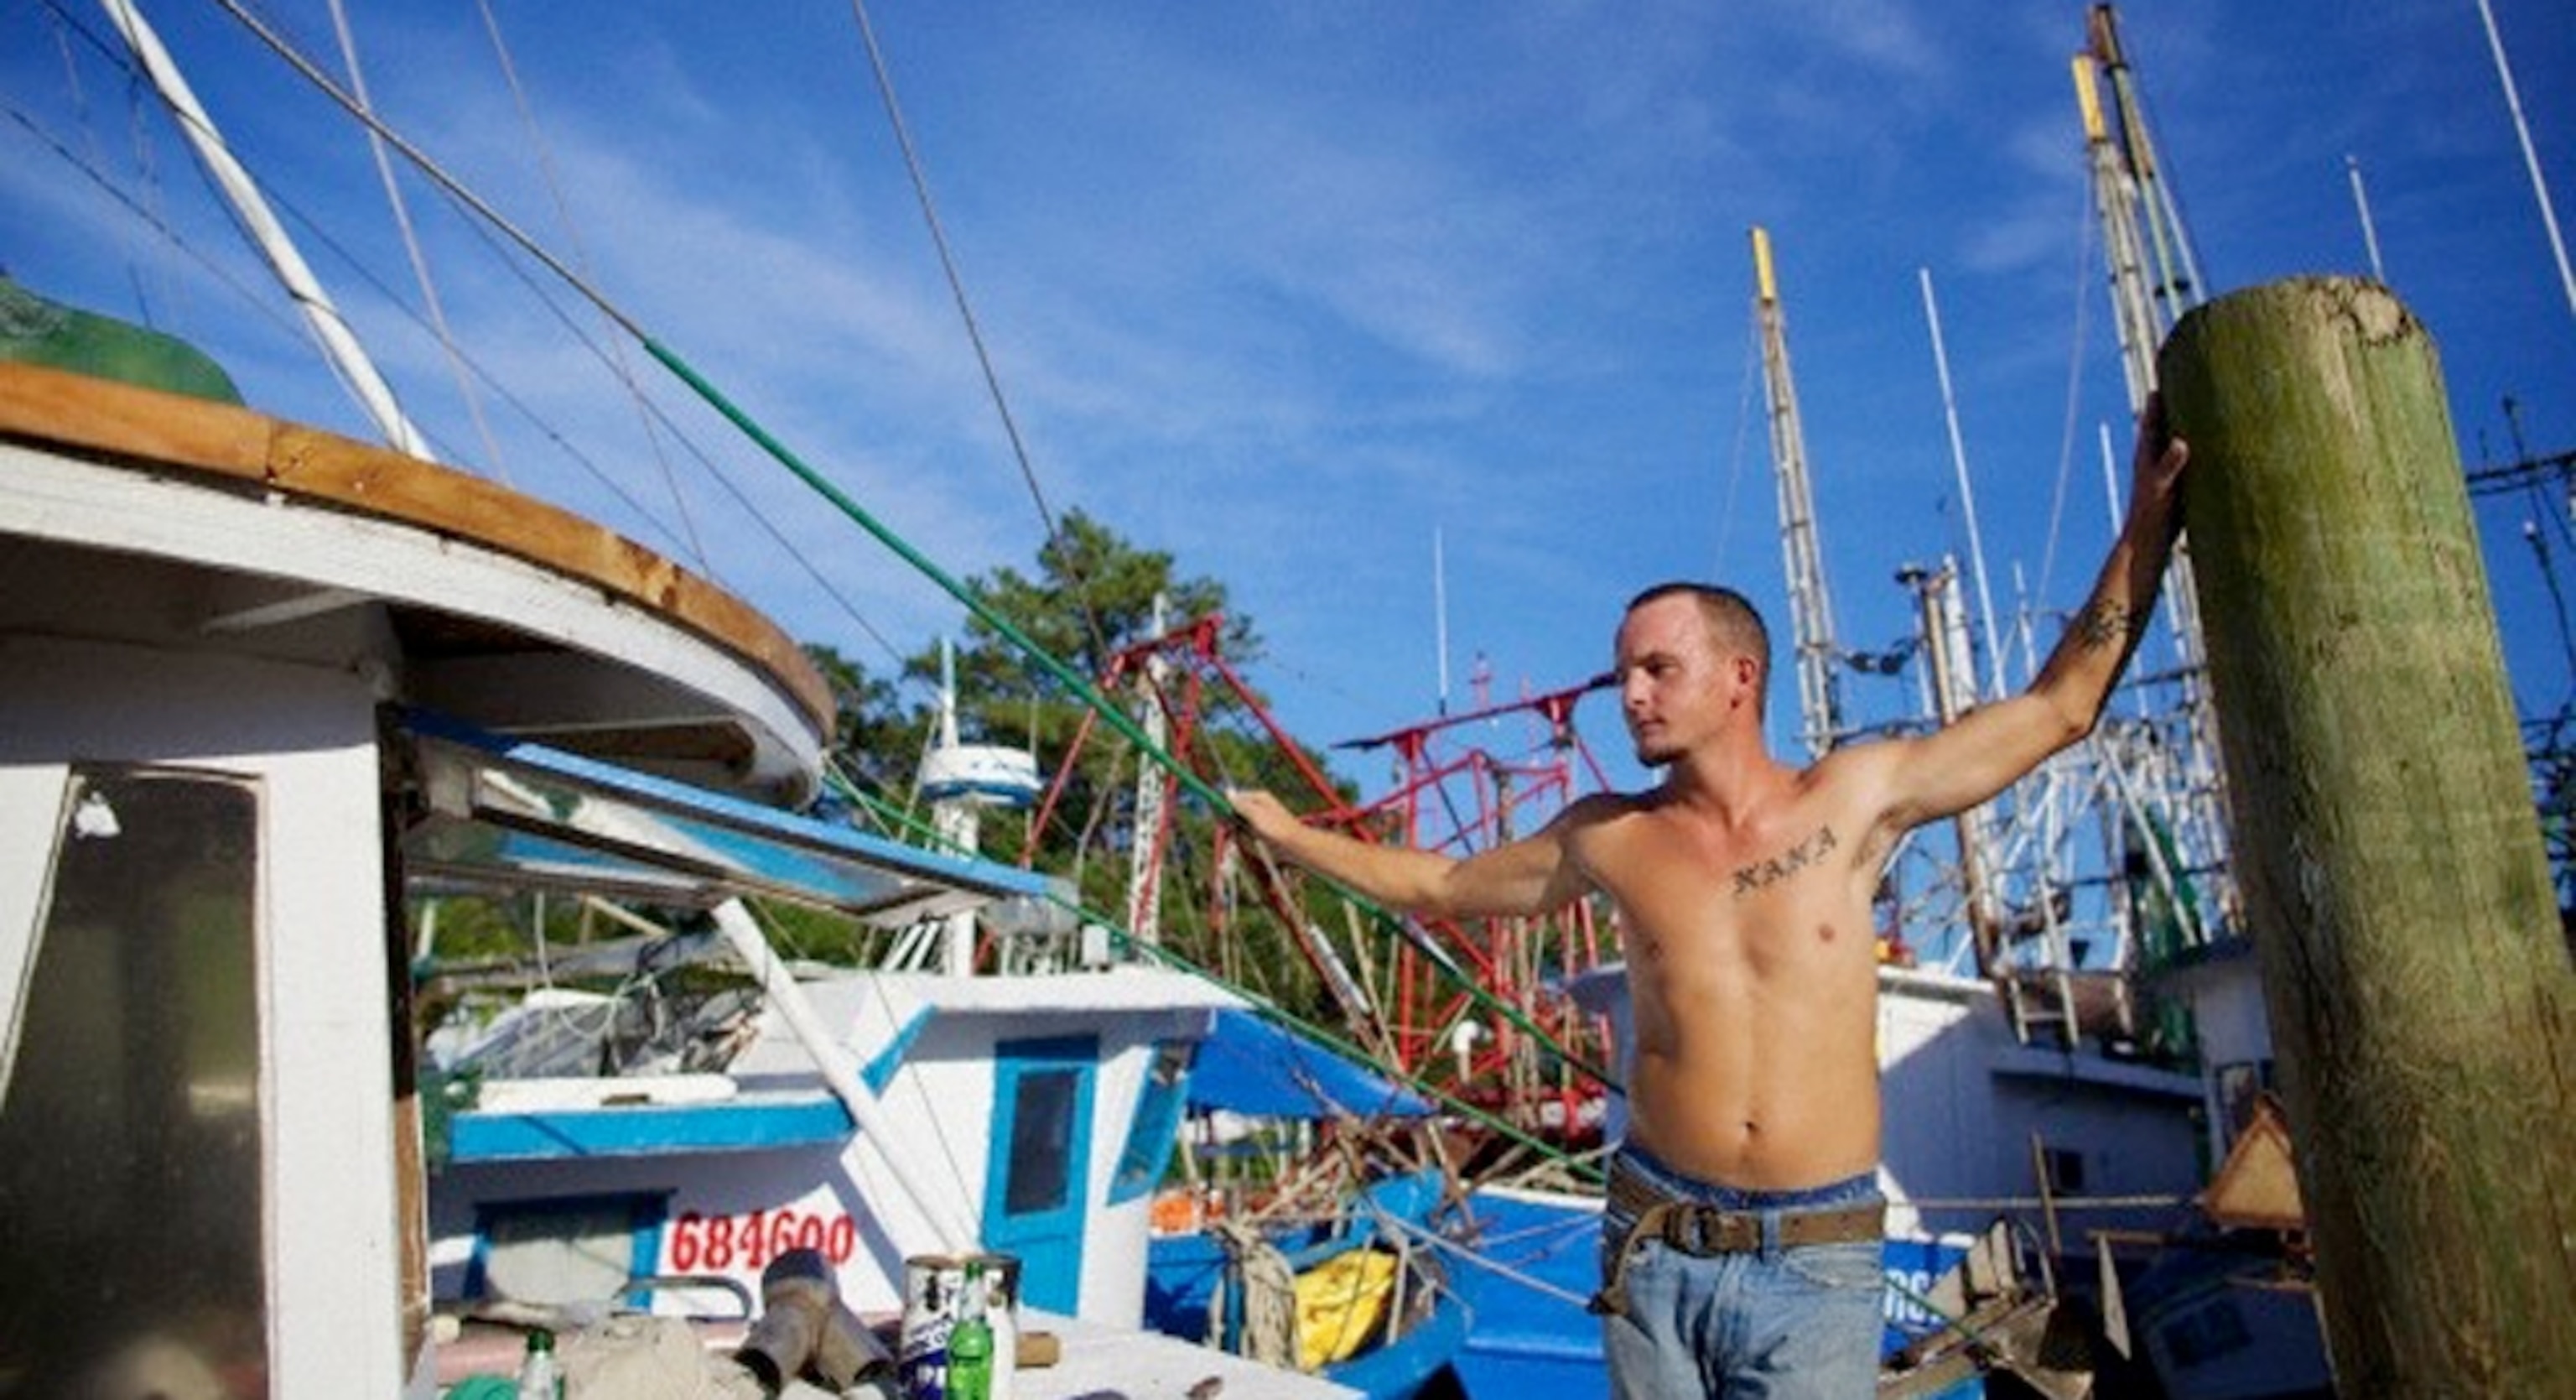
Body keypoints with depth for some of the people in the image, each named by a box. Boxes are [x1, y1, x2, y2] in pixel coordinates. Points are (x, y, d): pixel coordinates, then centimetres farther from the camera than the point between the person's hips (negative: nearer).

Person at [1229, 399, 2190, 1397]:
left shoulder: (1854, 797, 0)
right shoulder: (1608, 838, 2)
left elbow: (2058, 709, 6)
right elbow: (1436, 887, 14)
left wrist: (2148, 521, 4)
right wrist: (1284, 832, 17)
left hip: (1818, 1266, -1)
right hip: (1652, 1249, 1)